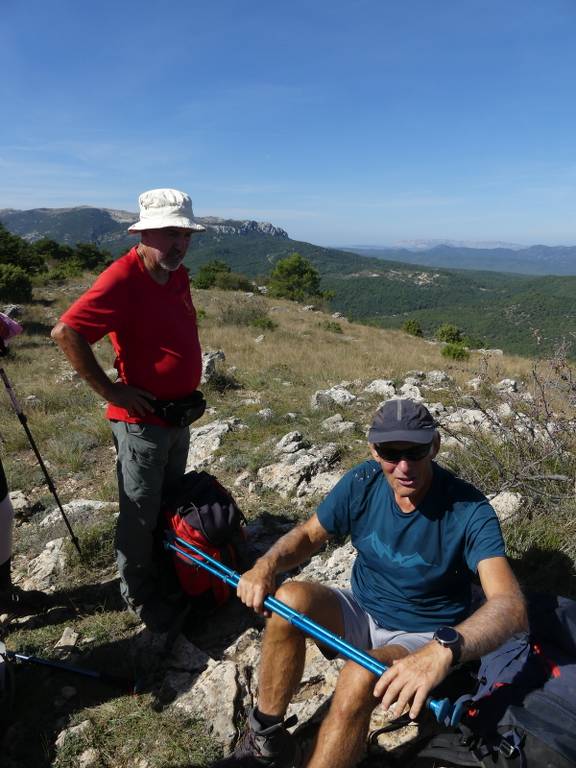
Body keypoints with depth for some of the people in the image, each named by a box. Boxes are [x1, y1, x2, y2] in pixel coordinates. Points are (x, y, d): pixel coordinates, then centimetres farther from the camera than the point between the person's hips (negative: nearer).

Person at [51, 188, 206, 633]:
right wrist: (110, 391, -21)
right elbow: (66, 332, -27)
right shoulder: (123, 279, -20)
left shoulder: (178, 275, 5)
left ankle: (165, 581, 43)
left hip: (179, 416, 8)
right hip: (142, 420, -8)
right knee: (140, 516, 8)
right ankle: (141, 597, 29)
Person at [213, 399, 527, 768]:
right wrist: (267, 564, -23)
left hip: (422, 636, -4)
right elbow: (307, 535, -2)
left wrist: (444, 649, -53)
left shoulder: (469, 510, -25)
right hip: (362, 613, 4)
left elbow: (511, 605, -34)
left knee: (360, 678, -34)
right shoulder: (363, 483, -13)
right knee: (289, 597, -23)